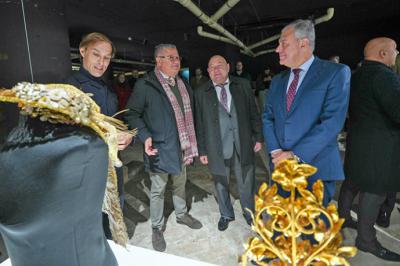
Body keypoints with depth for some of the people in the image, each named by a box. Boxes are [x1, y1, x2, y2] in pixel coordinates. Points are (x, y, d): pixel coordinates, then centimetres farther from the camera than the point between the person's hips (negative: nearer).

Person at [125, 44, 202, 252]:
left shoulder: (183, 84, 7)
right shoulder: (145, 85, -13)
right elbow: (132, 114, -10)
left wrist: (190, 141, 11)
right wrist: (145, 136, -23)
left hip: (181, 146, 6)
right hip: (160, 148, -6)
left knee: (180, 184, 22)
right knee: (158, 190, 10)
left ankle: (181, 214, 45)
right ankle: (157, 228, 30)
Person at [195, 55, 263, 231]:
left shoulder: (243, 86, 2)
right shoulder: (201, 92, -1)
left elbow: (253, 114, 5)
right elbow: (199, 123, -1)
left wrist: (258, 137, 2)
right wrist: (202, 150, -1)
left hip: (243, 145, 1)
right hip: (217, 148, 0)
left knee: (246, 183, 14)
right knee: (221, 184, 15)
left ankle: (249, 213, 40)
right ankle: (226, 214, 40)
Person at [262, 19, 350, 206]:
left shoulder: (336, 73, -6)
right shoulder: (277, 81, 12)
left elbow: (332, 121, -15)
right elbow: (267, 118, 8)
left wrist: (295, 155, -18)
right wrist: (275, 151, -8)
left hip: (316, 168, -5)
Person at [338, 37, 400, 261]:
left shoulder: (357, 76, 10)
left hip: (358, 141, 9)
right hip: (380, 146, -9)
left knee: (353, 182, 20)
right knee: (374, 190, 0)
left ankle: (342, 217, 35)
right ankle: (366, 239, 12)